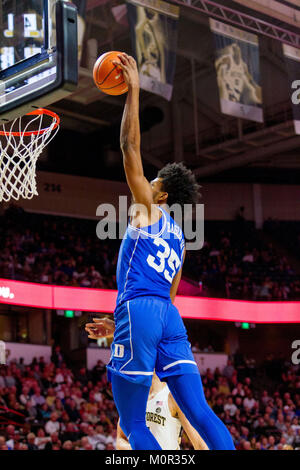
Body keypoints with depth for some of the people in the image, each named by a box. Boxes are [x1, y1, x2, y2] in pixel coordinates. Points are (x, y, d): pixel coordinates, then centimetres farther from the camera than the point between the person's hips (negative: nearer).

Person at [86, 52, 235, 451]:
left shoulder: (147, 210, 7)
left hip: (140, 310, -7)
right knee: (200, 412, -1)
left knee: (134, 424, -3)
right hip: (170, 317, 7)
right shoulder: (177, 237, 27)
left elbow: (130, 148, 1)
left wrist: (133, 90, 6)